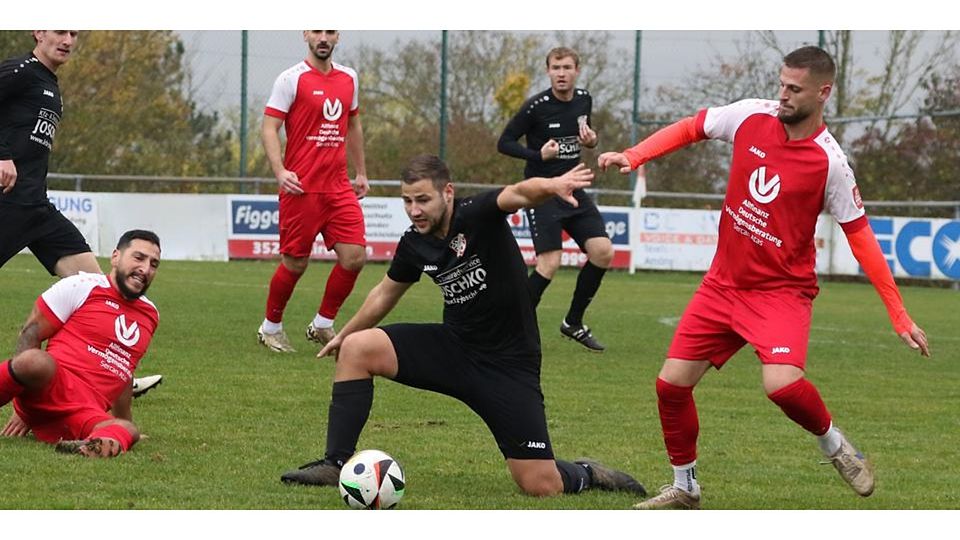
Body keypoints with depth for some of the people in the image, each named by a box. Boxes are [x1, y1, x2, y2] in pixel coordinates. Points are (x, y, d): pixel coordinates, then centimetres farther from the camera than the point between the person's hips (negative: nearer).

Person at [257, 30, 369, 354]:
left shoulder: (348, 78, 13)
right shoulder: (292, 79, -5)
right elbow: (269, 127, -8)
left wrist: (361, 173, 24)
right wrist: (280, 171, -21)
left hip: (339, 188, 5)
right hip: (301, 189, -5)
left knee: (355, 257, -5)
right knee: (295, 264, 0)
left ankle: (323, 326, 12)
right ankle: (270, 328, 20)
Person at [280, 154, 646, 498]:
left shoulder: (477, 215, -18)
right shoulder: (413, 245, -1)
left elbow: (517, 194, -41)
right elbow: (386, 293, 20)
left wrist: (550, 186, -64)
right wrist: (344, 333, 34)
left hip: (507, 365, -6)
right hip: (454, 348, 6)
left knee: (542, 486, -12)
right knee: (356, 348, -10)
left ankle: (587, 475, 24)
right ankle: (335, 465, -3)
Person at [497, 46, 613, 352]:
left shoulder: (584, 100, 5)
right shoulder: (536, 107, -13)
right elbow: (504, 143, -8)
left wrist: (591, 140, -1)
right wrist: (538, 155, -23)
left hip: (573, 190, 6)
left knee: (602, 252, -4)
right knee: (550, 263, -16)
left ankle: (573, 323, 12)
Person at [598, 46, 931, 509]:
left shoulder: (830, 162, -15)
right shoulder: (751, 116, -4)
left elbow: (860, 237, -9)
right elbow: (690, 128, 11)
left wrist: (900, 317, -10)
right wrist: (632, 157, -3)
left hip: (781, 291, -5)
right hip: (724, 281, 5)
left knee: (782, 383, -29)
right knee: (671, 383, 0)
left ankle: (832, 443, 3)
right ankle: (684, 486, 21)